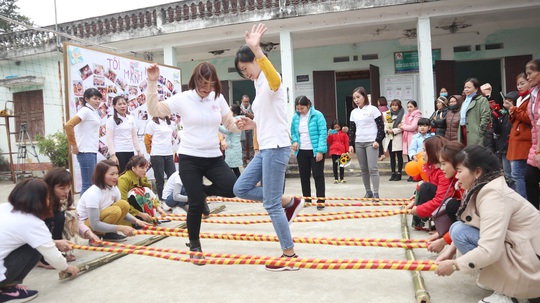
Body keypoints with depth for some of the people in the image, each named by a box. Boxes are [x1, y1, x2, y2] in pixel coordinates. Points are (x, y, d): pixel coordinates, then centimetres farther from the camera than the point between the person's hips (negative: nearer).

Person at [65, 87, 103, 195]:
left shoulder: (94, 112, 16)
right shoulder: (85, 110, -10)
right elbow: (68, 125, -21)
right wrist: (73, 145, -16)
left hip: (92, 152, 9)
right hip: (86, 152, -9)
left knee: (91, 183, 12)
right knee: (87, 184, -7)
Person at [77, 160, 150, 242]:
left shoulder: (114, 189, -6)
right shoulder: (93, 194, -28)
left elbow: (122, 210, 6)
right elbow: (94, 225, -29)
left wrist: (136, 221, -12)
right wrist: (121, 228, -31)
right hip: (86, 225, -7)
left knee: (124, 204, -14)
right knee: (115, 211, -30)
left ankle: (108, 234, -5)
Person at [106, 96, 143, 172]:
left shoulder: (131, 119, 11)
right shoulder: (111, 120, -3)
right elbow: (109, 139, -7)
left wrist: (139, 151, 9)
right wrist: (112, 155, -14)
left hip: (130, 151, 5)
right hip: (118, 152, -5)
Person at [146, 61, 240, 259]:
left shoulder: (218, 98, 4)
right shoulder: (183, 99, -6)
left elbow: (230, 124, 8)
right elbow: (154, 110, -10)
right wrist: (152, 83, -18)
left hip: (214, 158, 3)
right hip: (189, 158, -3)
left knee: (233, 188, -13)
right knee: (196, 204, -1)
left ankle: (203, 191, 19)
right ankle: (194, 245, 23)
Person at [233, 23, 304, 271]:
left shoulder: (271, 81, -11)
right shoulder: (260, 86, 18)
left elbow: (275, 79, -40)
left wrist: (257, 50, -53)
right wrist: (252, 125, 10)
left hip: (276, 148, -10)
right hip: (265, 149, 10)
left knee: (271, 204, -5)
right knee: (241, 188, 9)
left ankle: (289, 255, 10)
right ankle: (289, 202, 16)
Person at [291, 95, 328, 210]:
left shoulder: (317, 115, -12)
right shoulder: (295, 117, 2)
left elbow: (323, 133, -13)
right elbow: (293, 132, 13)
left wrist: (320, 150, -18)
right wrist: (295, 141, -8)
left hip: (315, 151, -5)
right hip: (301, 152, 5)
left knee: (318, 175, 1)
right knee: (304, 176, 12)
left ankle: (320, 201, 7)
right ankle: (306, 199, 24)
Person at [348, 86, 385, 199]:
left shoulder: (372, 109, -4)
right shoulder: (353, 112, 10)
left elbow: (381, 126, -5)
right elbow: (352, 129, 12)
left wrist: (378, 141, -13)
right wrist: (350, 144, 5)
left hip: (371, 142, -5)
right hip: (358, 143, 5)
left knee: (373, 168, -8)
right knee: (363, 169, 8)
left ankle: (376, 193, -4)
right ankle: (368, 192, 17)